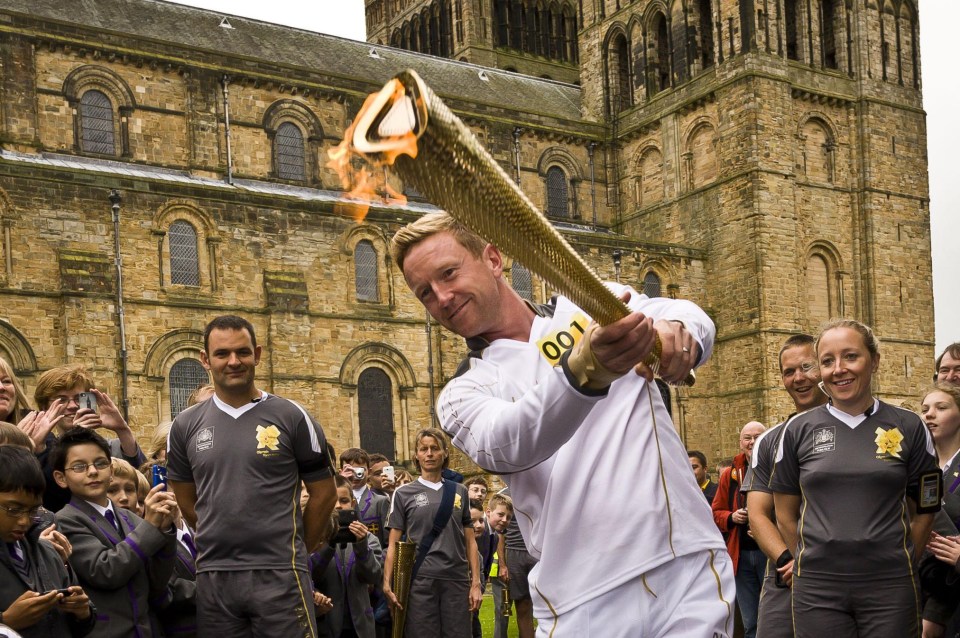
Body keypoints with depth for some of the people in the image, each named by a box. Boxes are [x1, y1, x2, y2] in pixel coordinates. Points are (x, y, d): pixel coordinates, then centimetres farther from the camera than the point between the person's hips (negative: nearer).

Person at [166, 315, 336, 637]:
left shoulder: (291, 417, 0)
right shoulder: (185, 426, 7)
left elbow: (324, 493, 5)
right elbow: (186, 502, 16)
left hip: (279, 575, -3)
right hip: (212, 577, 3)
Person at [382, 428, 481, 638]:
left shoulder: (459, 492, 11)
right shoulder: (404, 494, 5)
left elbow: (470, 541, 10)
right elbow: (393, 544, 3)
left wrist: (476, 583, 2)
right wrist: (387, 584, -7)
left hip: (457, 579, 2)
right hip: (419, 580, -2)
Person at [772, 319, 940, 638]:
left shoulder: (908, 428, 2)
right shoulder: (798, 429, 3)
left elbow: (923, 511, 8)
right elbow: (785, 514, 9)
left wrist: (897, 567, 8)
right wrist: (812, 564, 10)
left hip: (889, 588, 0)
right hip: (817, 588, 0)